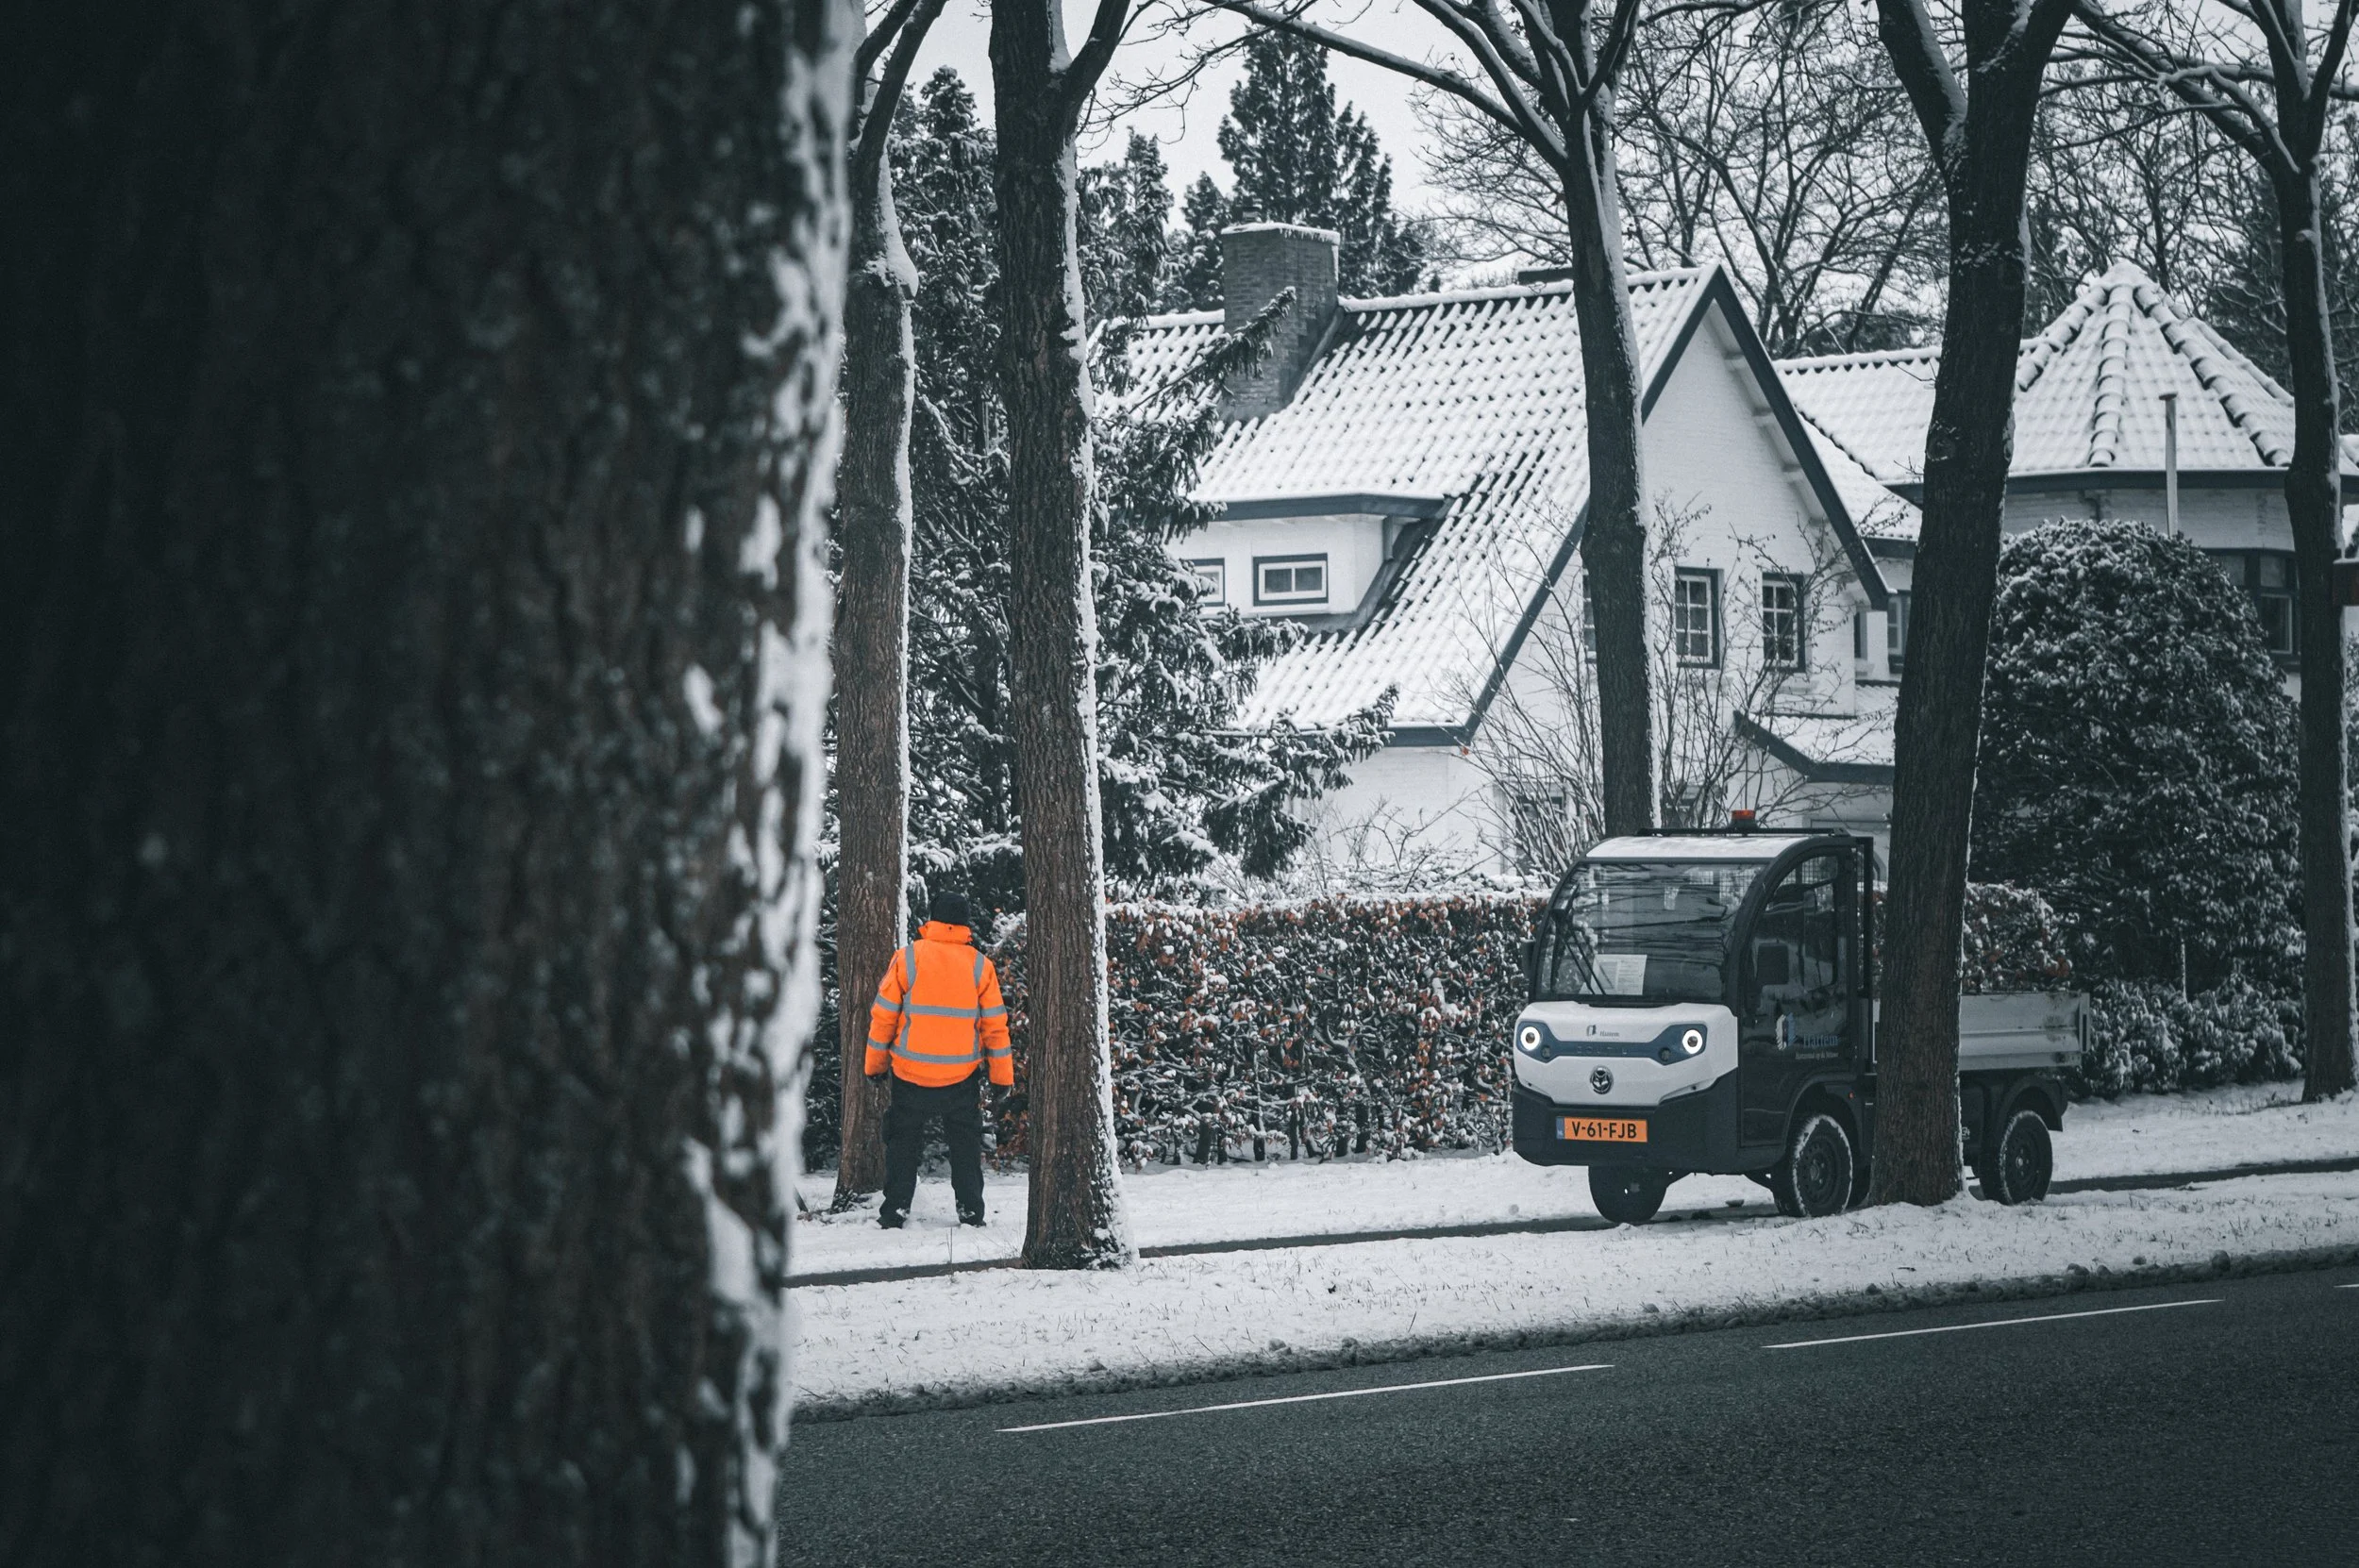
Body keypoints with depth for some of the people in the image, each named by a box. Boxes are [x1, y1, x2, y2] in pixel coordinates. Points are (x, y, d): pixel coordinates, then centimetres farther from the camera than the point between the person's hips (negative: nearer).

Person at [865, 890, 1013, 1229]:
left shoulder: (907, 958, -6)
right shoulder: (980, 965, -3)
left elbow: (883, 1017, -1)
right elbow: (995, 1025, 0)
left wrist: (875, 1063, 11)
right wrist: (1002, 1075, 9)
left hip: (910, 1073, -1)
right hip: (963, 1075, 1)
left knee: (903, 1141, 12)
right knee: (965, 1143, 14)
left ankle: (895, 1209, 9)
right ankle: (970, 1210, 12)